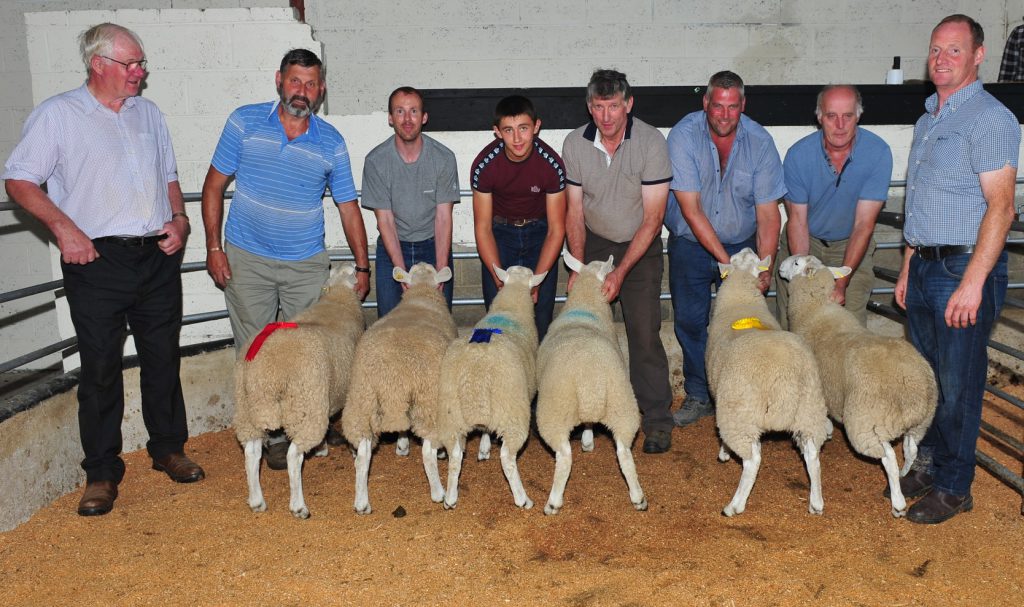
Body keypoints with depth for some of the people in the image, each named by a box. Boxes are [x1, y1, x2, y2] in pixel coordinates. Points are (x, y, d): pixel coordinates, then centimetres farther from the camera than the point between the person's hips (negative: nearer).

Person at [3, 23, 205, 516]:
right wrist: (63, 226, -14)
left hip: (158, 256, 4)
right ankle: (101, 473, 13)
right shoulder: (57, 114, -1)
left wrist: (179, 218, 5)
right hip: (98, 259, -4)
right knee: (100, 368, 1)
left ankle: (168, 449, 26)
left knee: (164, 359, 10)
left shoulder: (149, 113, 14)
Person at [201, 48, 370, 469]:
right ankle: (271, 434, 15)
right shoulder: (245, 122, -3)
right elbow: (214, 185, 1)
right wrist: (214, 247, -5)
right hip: (247, 260, 0)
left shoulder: (331, 142, 0)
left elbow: (348, 207, 6)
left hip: (307, 263, 1)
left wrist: (362, 265, 4)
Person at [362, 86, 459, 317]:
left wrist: (440, 271, -20)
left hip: (433, 246, 0)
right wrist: (402, 272, -19)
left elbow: (443, 217, -11)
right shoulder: (375, 160, -11)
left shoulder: (444, 158, -10)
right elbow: (385, 220, -10)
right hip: (392, 246, 0)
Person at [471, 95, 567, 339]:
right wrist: (501, 280, -22)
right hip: (500, 231, 0)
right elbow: (483, 228, -15)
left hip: (540, 230, 0)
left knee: (541, 314, -3)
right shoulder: (484, 165, -23)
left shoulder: (552, 165, -23)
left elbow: (556, 229, -16)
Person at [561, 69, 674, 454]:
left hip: (641, 247, -2)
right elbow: (574, 212, -4)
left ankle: (656, 418, 1)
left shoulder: (651, 143, -18)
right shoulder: (575, 144, -9)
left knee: (644, 330, -10)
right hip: (594, 242, 3)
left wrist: (620, 272, -22)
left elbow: (652, 219, -18)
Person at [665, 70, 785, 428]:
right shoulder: (684, 135, -19)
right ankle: (698, 396, 19)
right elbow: (691, 210, -23)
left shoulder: (760, 142, -13)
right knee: (689, 320, 2)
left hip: (742, 243, 1)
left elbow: (768, 214, -11)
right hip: (691, 243, -1)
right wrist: (725, 261, -26)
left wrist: (764, 267, -24)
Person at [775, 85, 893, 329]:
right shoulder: (798, 155, -18)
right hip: (802, 244, 1)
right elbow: (797, 220, -14)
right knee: (792, 323, 2)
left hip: (851, 244, 0)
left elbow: (863, 224, -20)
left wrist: (841, 283, -26)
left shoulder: (878, 153, -20)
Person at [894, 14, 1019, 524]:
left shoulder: (989, 118, -10)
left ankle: (953, 488, 14)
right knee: (925, 378, 15)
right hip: (925, 267, 8)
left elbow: (1000, 206, -17)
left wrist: (973, 281, -22)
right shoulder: (927, 120, 16)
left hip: (965, 270, -8)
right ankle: (926, 467, 29)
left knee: (958, 386, 1)